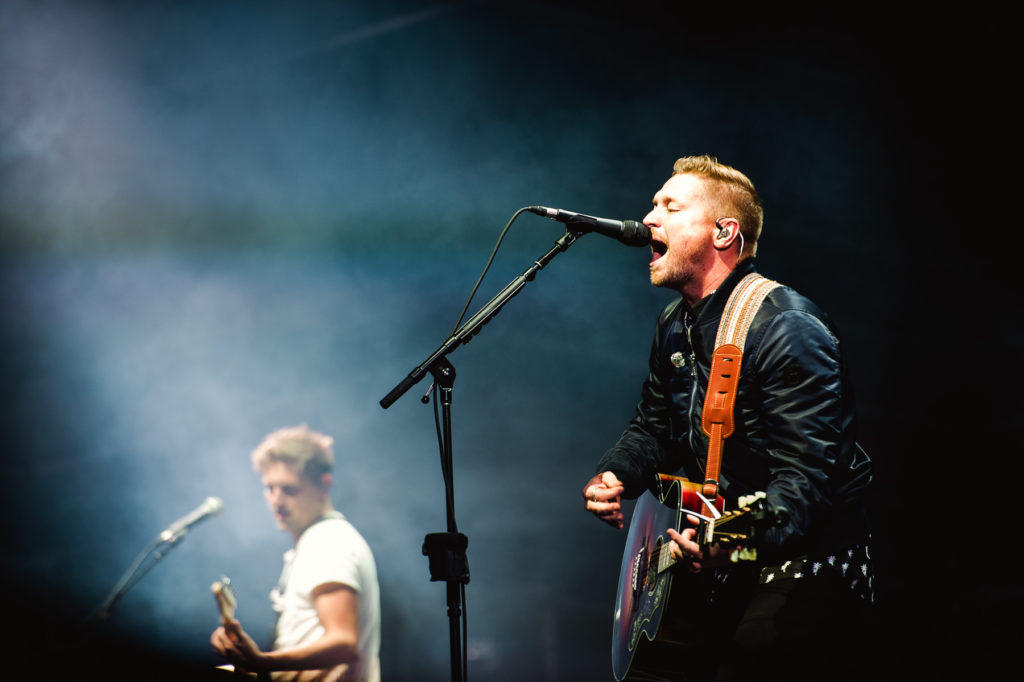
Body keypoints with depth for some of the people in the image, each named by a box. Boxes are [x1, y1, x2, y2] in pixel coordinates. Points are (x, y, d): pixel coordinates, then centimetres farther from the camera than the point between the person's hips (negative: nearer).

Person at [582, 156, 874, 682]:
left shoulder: (787, 331, -18)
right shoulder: (675, 325, 11)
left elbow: (806, 477, -25)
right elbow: (652, 427, 25)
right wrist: (614, 477, 4)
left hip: (804, 563, -8)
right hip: (723, 572, 8)